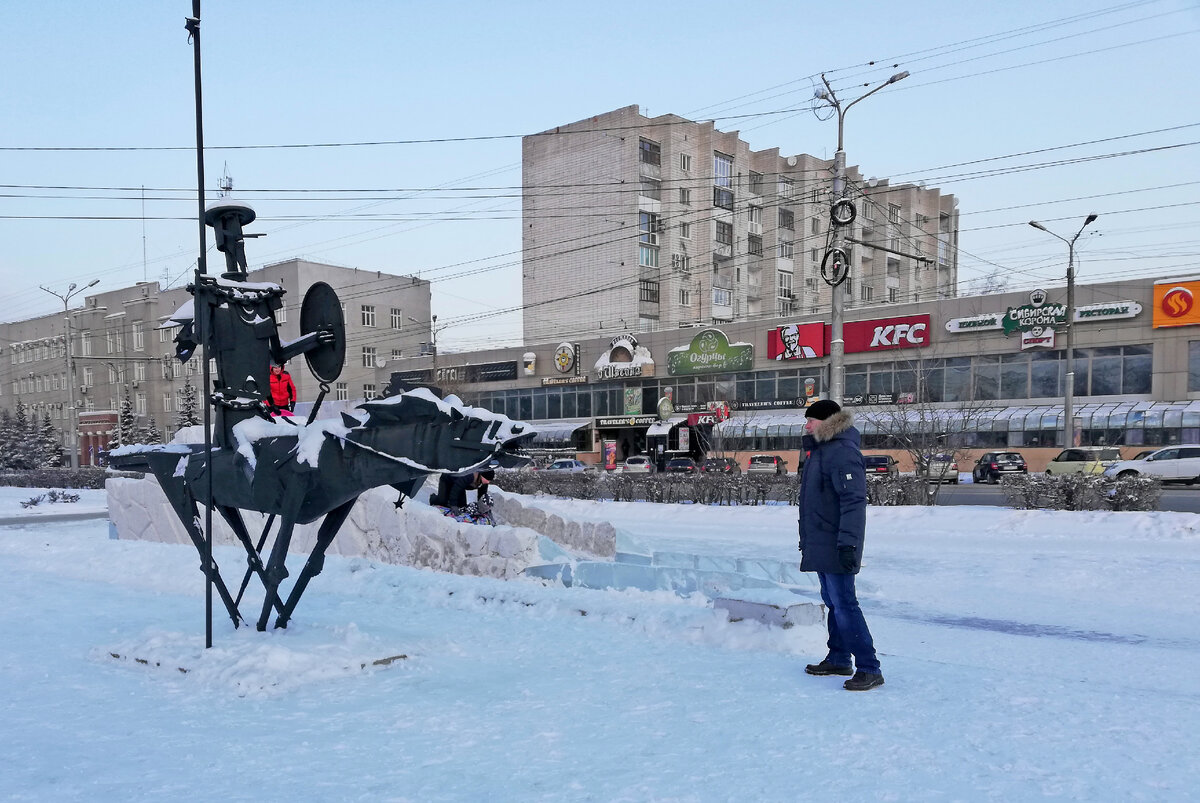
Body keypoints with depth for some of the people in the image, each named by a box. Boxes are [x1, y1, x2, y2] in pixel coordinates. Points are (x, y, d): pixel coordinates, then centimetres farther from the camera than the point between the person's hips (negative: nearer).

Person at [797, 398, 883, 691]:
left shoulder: (842, 452, -17)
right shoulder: (819, 449, 16)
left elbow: (854, 500, -23)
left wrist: (847, 542, -27)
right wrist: (807, 538, 25)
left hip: (836, 545, -10)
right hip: (820, 543, 10)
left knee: (844, 603, -10)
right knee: (832, 601, 16)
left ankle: (869, 669, -6)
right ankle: (838, 659, 26)